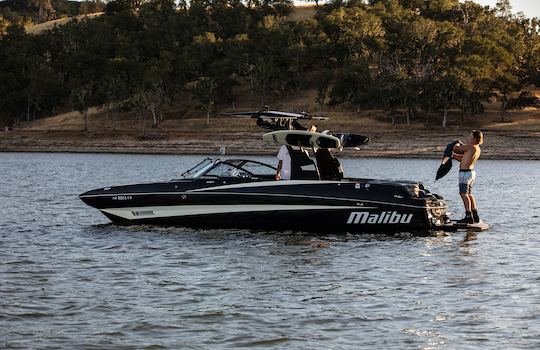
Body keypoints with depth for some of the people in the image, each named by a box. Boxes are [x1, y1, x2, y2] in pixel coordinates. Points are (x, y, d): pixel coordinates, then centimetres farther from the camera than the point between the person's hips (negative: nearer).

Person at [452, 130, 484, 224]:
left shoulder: (471, 147, -17)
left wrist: (458, 144, 11)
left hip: (465, 173, -10)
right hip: (472, 172, 10)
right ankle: (475, 216, 21)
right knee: (469, 194, 17)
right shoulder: (477, 149, 12)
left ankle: (469, 217, -12)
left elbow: (455, 148, -11)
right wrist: (453, 156, 21)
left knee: (464, 194, -8)